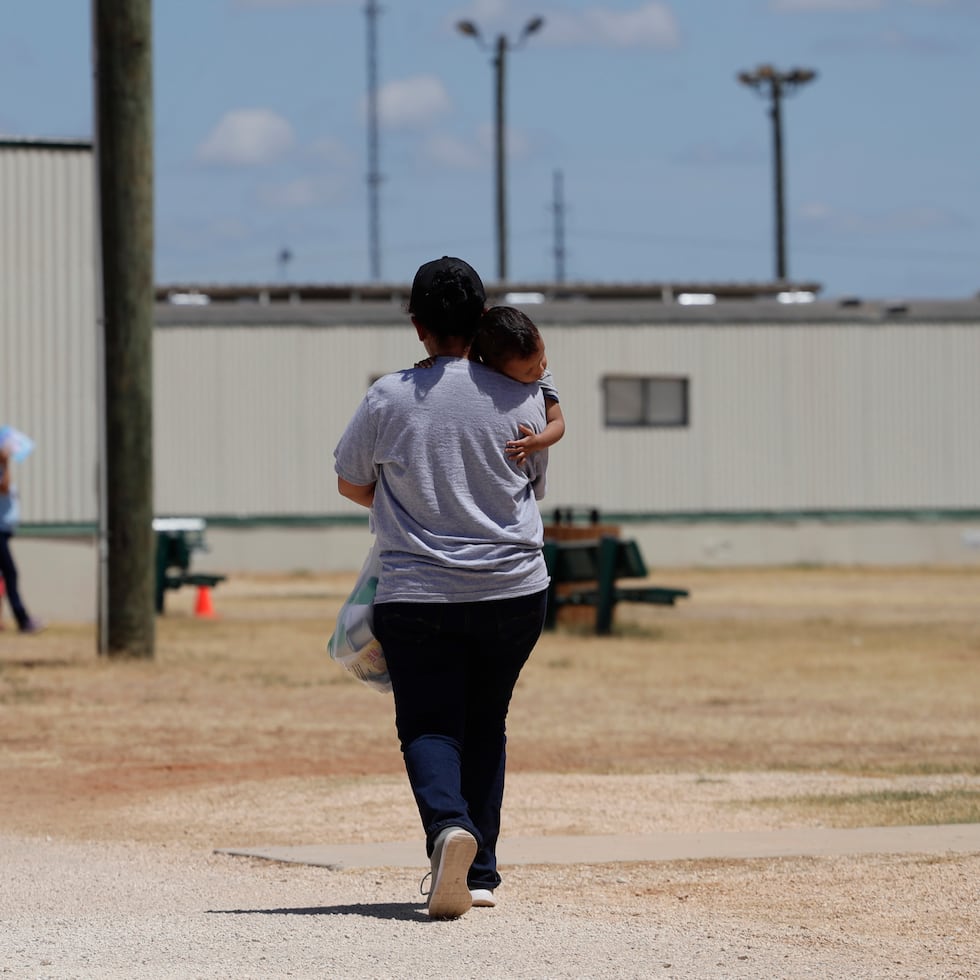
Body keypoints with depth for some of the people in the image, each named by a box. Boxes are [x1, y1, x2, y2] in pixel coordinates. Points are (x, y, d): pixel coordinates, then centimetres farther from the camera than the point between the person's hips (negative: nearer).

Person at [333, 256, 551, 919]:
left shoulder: (389, 398, -5)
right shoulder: (523, 399, -2)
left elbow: (350, 482, 9)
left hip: (416, 595, -2)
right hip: (514, 591, 2)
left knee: (428, 729, 3)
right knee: (485, 727, 16)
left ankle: (448, 824, -27)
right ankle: (480, 873, 14)